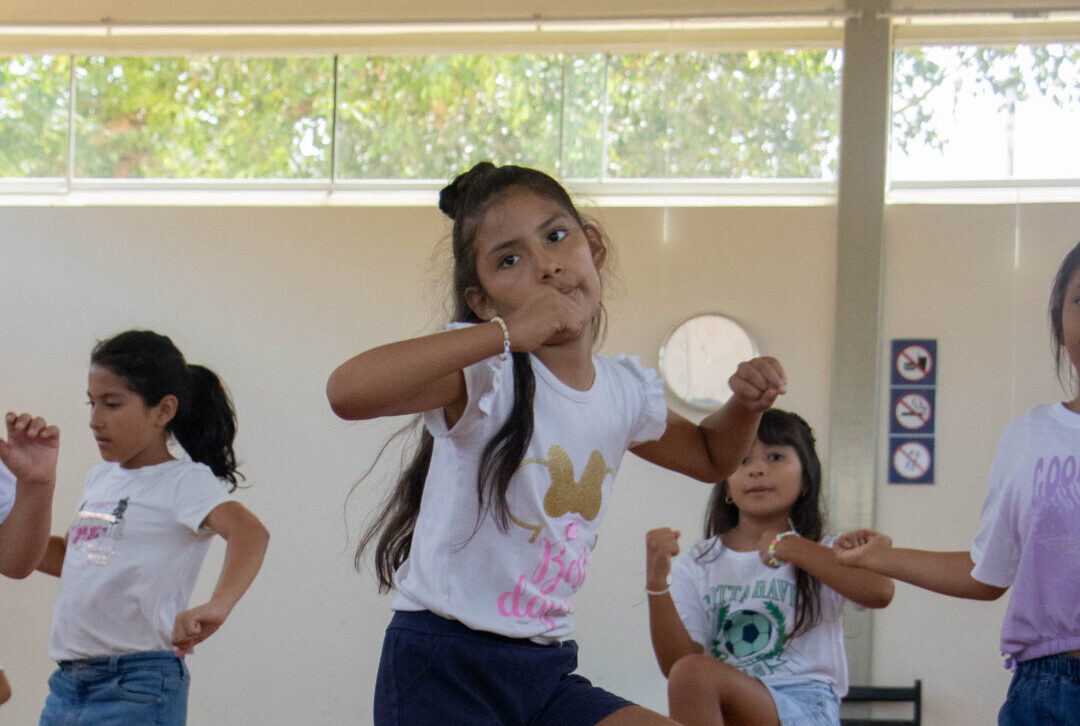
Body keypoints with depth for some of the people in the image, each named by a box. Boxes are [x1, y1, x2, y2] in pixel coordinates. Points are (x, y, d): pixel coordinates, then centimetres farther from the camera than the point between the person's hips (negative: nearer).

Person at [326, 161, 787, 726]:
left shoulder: (624, 392, 8)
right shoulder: (485, 374, -14)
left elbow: (709, 456, 31)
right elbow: (348, 391, -35)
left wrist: (746, 405, 8)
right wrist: (506, 333, -32)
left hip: (545, 671, 6)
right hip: (443, 672, -6)